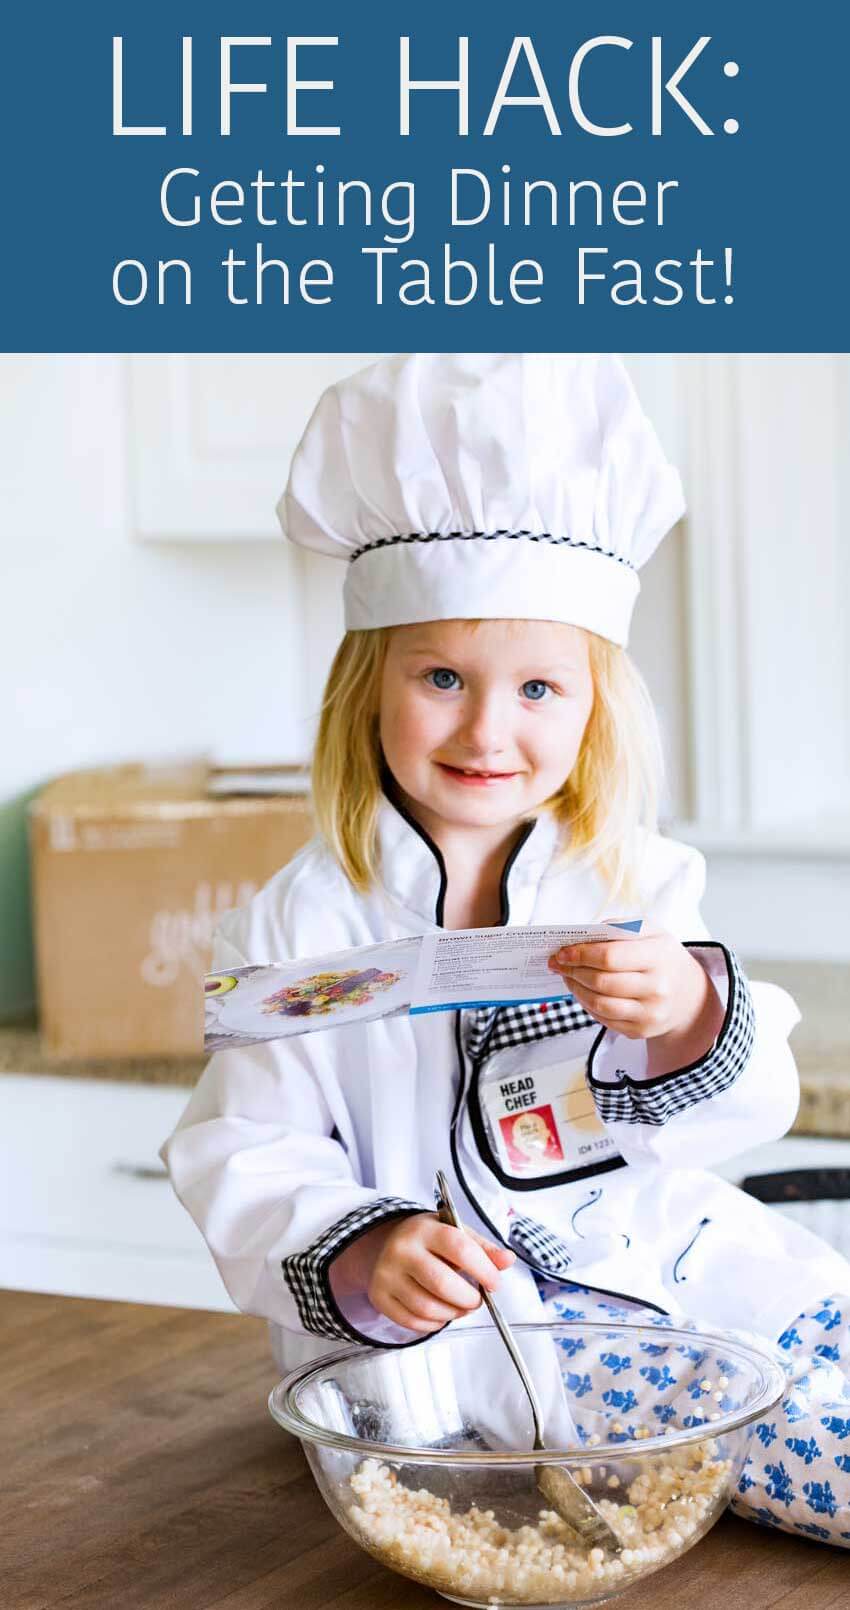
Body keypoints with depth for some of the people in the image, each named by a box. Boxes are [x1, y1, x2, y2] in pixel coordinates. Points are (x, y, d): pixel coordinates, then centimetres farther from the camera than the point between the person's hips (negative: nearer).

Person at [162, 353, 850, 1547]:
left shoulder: (638, 885, 2)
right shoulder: (307, 922, -5)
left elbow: (748, 1112, -1)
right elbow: (247, 1157, -6)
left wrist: (686, 1018, -23)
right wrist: (361, 1259, -26)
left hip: (657, 1260, 4)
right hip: (435, 1331, -4)